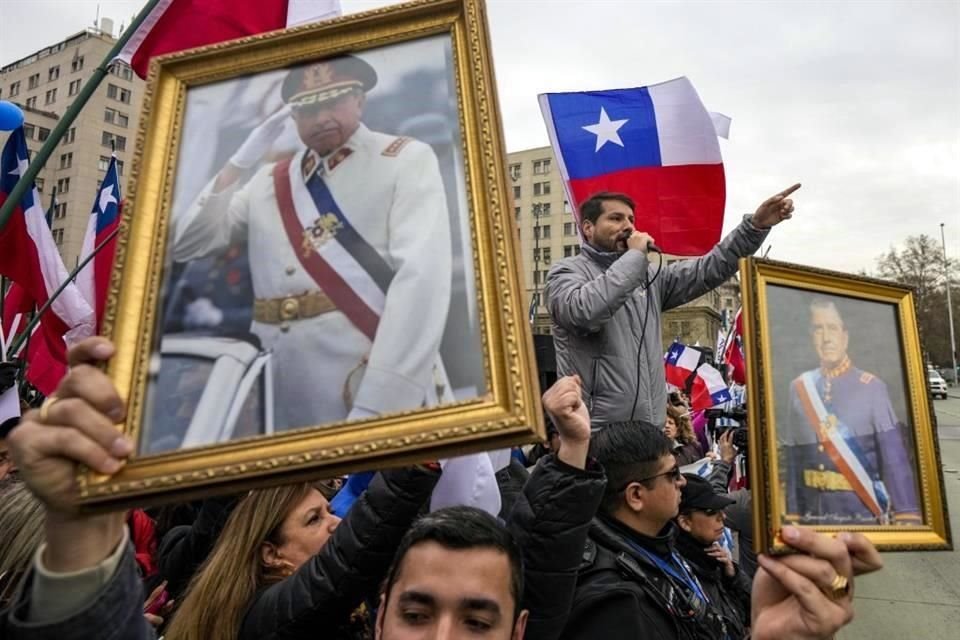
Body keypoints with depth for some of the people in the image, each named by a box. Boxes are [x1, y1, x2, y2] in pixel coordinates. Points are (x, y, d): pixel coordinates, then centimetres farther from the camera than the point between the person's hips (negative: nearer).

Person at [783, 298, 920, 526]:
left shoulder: (872, 388, -7)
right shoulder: (799, 387, 1)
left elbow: (895, 459, -11)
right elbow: (792, 459, 3)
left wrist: (906, 518, -18)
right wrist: (792, 515, 3)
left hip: (861, 511, -2)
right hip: (813, 512, 3)